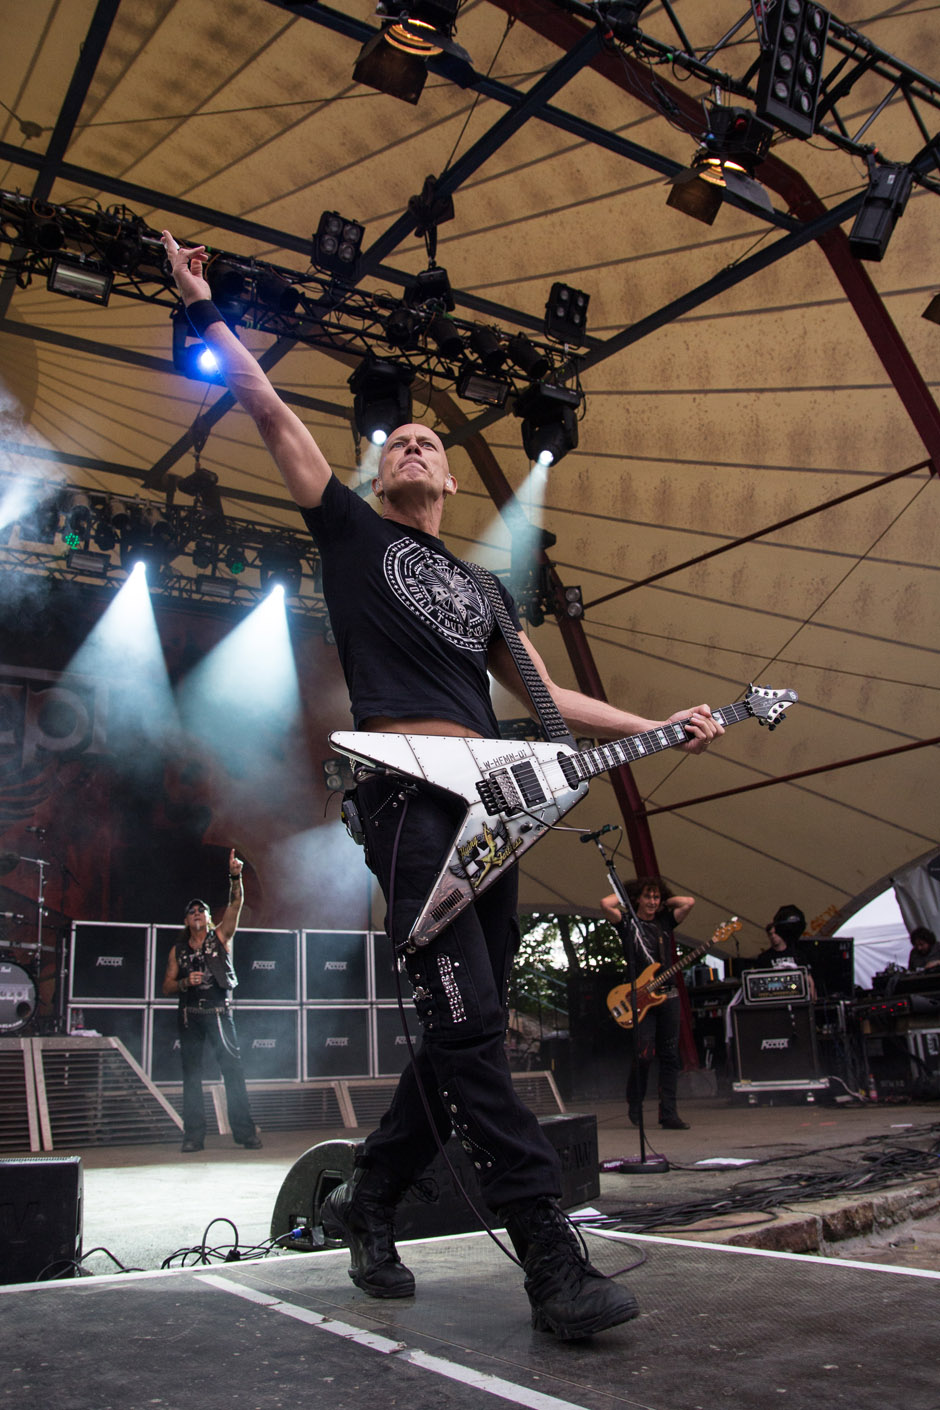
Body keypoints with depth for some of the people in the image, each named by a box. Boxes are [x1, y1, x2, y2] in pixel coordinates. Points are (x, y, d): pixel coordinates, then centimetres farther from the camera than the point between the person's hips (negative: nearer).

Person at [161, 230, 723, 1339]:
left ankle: (367, 1201, 24)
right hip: (405, 791, -6)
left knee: (468, 1035, 6)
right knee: (468, 1030, -14)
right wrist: (204, 311, 9)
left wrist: (655, 725, 17)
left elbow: (541, 695, 25)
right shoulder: (352, 532, 14)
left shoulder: (480, 588, 27)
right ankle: (555, 1267, -13)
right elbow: (270, 412, 10)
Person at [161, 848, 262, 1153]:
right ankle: (194, 1135, 9)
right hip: (189, 1016, 2)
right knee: (191, 1075, 4)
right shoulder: (178, 950, 12)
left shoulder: (220, 937, 8)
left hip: (219, 1013, -2)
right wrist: (186, 981, -8)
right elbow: (167, 987, 12)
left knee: (233, 1069, -6)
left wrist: (235, 877, -20)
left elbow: (236, 904, -6)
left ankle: (245, 1131, -3)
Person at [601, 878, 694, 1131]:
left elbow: (689, 902, 6)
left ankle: (668, 1114, 7)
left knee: (670, 1056, 3)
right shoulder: (627, 923, 4)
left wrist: (664, 902, 12)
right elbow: (606, 904, -13)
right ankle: (634, 1105, 11)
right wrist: (625, 895, 3)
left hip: (668, 996, 4)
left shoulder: (665, 922, 15)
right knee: (644, 1054, -11)